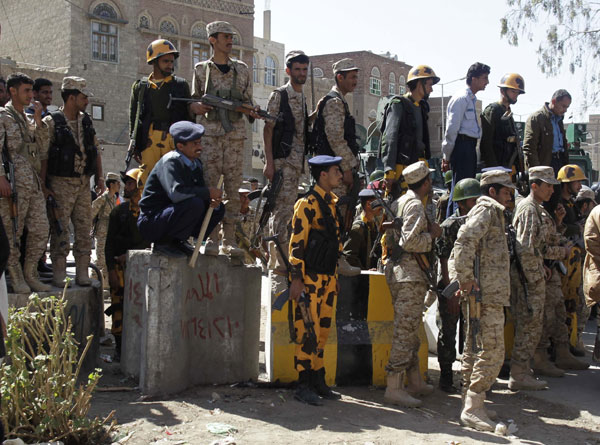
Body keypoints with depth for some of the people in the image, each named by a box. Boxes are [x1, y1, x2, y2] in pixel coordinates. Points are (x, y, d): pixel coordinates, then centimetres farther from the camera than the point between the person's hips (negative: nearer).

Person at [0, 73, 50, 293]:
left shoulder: (29, 118, 21)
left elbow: (43, 149, 14)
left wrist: (38, 120, 5)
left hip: (34, 182, 7)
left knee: (41, 229, 4)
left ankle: (30, 274, 15)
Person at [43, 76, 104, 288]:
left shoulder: (86, 121, 13)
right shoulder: (51, 122, -5)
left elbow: (96, 150, 19)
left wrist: (99, 176, 10)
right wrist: (44, 185, -13)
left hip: (84, 183, 6)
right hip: (61, 183, -6)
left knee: (84, 227, 5)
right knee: (60, 229, -4)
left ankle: (82, 273, 10)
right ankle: (59, 274, 2)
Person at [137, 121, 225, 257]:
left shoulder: (196, 163, 9)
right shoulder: (170, 161, -18)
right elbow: (176, 193, -33)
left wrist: (214, 201, -15)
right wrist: (208, 192, -25)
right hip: (151, 221, -9)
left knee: (218, 208, 5)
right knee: (195, 204, -31)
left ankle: (177, 241, 5)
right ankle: (164, 242, -14)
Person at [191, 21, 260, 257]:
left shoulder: (241, 69, 12)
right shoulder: (201, 69, 8)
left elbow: (248, 101, 14)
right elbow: (194, 101, 14)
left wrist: (252, 112, -7)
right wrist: (196, 107, -9)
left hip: (235, 134, 2)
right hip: (209, 133, -2)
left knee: (233, 188, 1)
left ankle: (229, 240, 6)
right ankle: (211, 239, -2)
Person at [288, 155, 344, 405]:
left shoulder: (331, 203, 17)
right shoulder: (307, 204, -8)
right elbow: (296, 242, -13)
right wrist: (297, 279, -17)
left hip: (327, 279, 8)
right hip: (310, 279, -8)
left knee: (322, 331, 11)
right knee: (308, 332, -7)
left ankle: (318, 381, 19)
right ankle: (303, 386, -1)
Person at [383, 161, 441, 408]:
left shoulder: (400, 202, 17)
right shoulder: (415, 205, -12)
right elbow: (410, 242, -22)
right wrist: (432, 234, -7)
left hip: (397, 269, 10)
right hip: (410, 274, -10)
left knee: (409, 330, 15)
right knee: (405, 329, -9)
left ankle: (415, 382, 23)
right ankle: (394, 388, -9)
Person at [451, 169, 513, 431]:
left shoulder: (489, 212, 23)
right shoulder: (487, 210, -8)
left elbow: (460, 247, 23)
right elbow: (465, 241, -24)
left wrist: (462, 278, 13)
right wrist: (466, 279, -22)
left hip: (483, 292, 11)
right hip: (487, 293, -11)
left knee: (474, 349, 13)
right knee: (492, 351, -12)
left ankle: (471, 404, 19)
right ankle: (472, 409, -11)